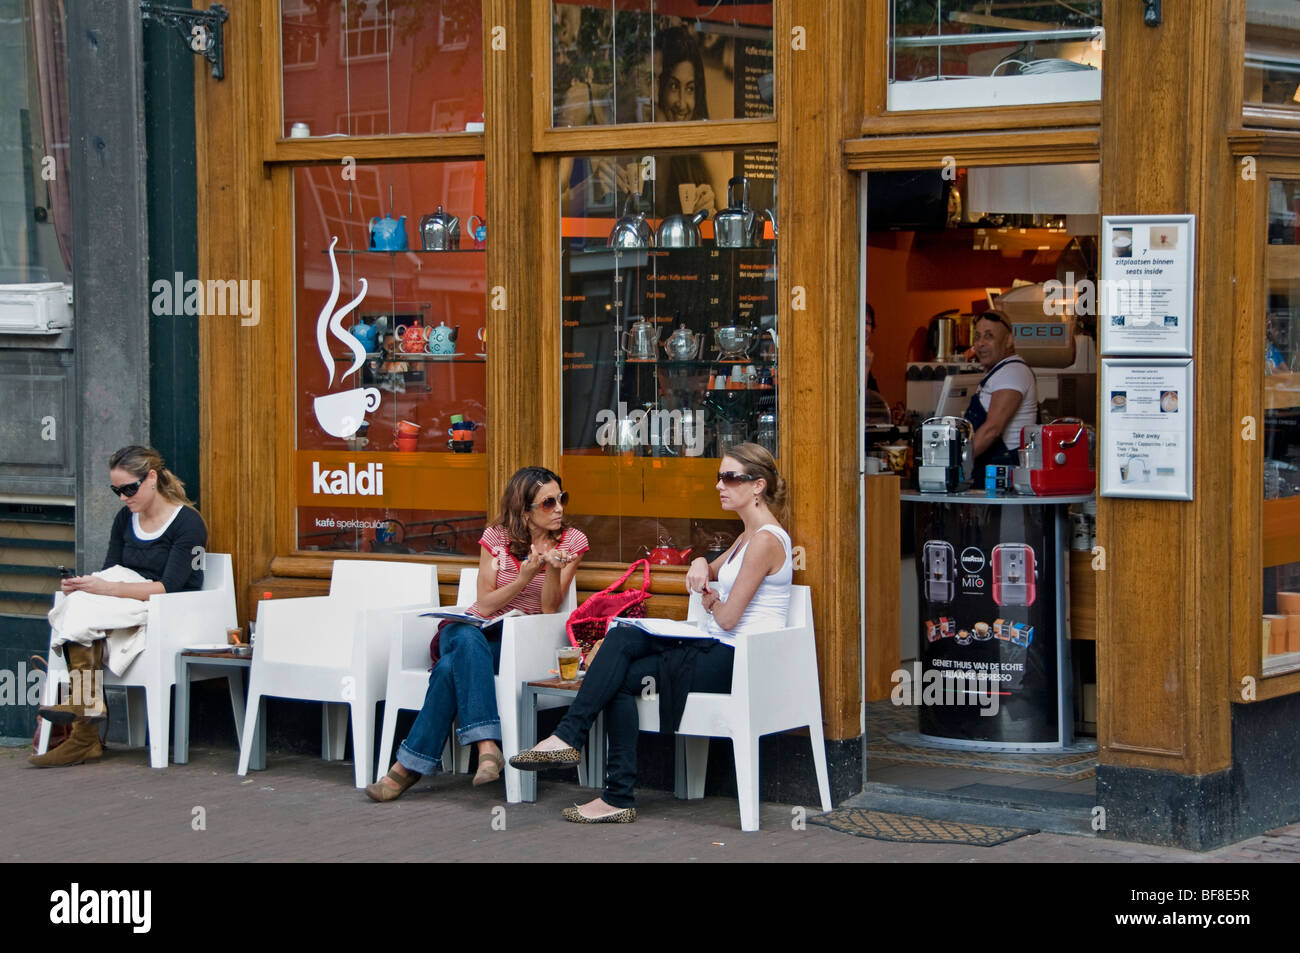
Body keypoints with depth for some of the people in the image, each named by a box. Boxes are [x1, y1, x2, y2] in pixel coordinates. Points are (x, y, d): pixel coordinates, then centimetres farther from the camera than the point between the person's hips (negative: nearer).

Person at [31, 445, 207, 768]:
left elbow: (169, 587, -17)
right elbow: (110, 574, 13)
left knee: (82, 615, -28)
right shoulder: (125, 520, 15)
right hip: (126, 610, 6)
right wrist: (84, 585, -12)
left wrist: (107, 589, -26)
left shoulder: (188, 523, -7)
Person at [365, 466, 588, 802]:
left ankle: (411, 764, -37)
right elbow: (485, 605, -3)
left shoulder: (572, 541, 2)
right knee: (468, 641, -40)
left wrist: (553, 570, -24)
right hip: (472, 627, 1)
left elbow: (549, 608, -4)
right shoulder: (496, 537, 3)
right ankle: (487, 745, -52)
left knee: (451, 668, -34)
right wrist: (523, 578, -20)